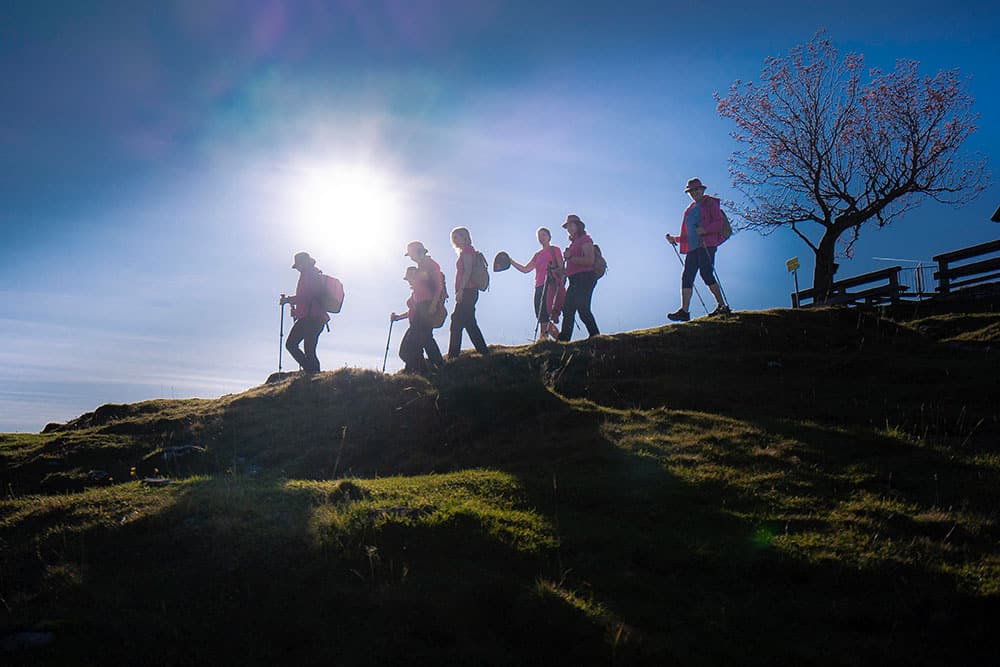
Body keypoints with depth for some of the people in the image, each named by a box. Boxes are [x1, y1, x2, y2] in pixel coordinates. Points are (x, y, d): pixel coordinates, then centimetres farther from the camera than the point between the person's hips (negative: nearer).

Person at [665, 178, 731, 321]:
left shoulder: (710, 203, 8)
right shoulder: (689, 210, 27)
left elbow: (719, 223, -6)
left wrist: (705, 229, -22)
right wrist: (675, 239, 14)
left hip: (706, 244, -7)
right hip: (692, 247, 7)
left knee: (706, 273, -17)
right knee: (687, 277, -5)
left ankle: (722, 306, -9)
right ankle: (684, 311, -10)